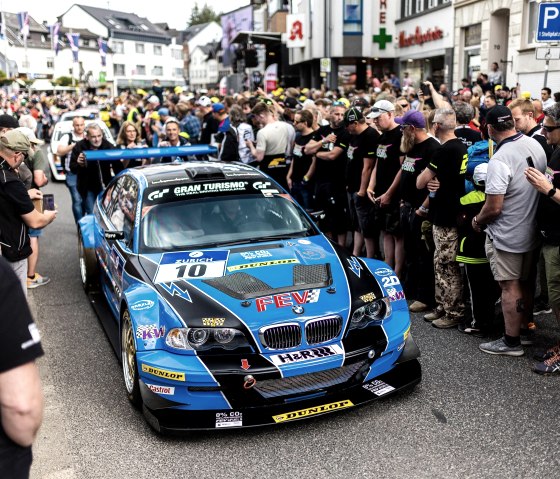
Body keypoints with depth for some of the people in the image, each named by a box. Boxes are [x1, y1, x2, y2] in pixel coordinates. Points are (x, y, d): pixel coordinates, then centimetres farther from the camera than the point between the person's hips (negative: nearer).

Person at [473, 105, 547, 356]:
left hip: (507, 235, -8)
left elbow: (493, 207, -25)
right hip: (531, 230, 8)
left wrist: (477, 220, -6)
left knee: (510, 287, 3)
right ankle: (524, 330, 34)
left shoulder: (499, 160, -26)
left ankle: (511, 341, 14)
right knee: (526, 283, 19)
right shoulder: (536, 145, -2)